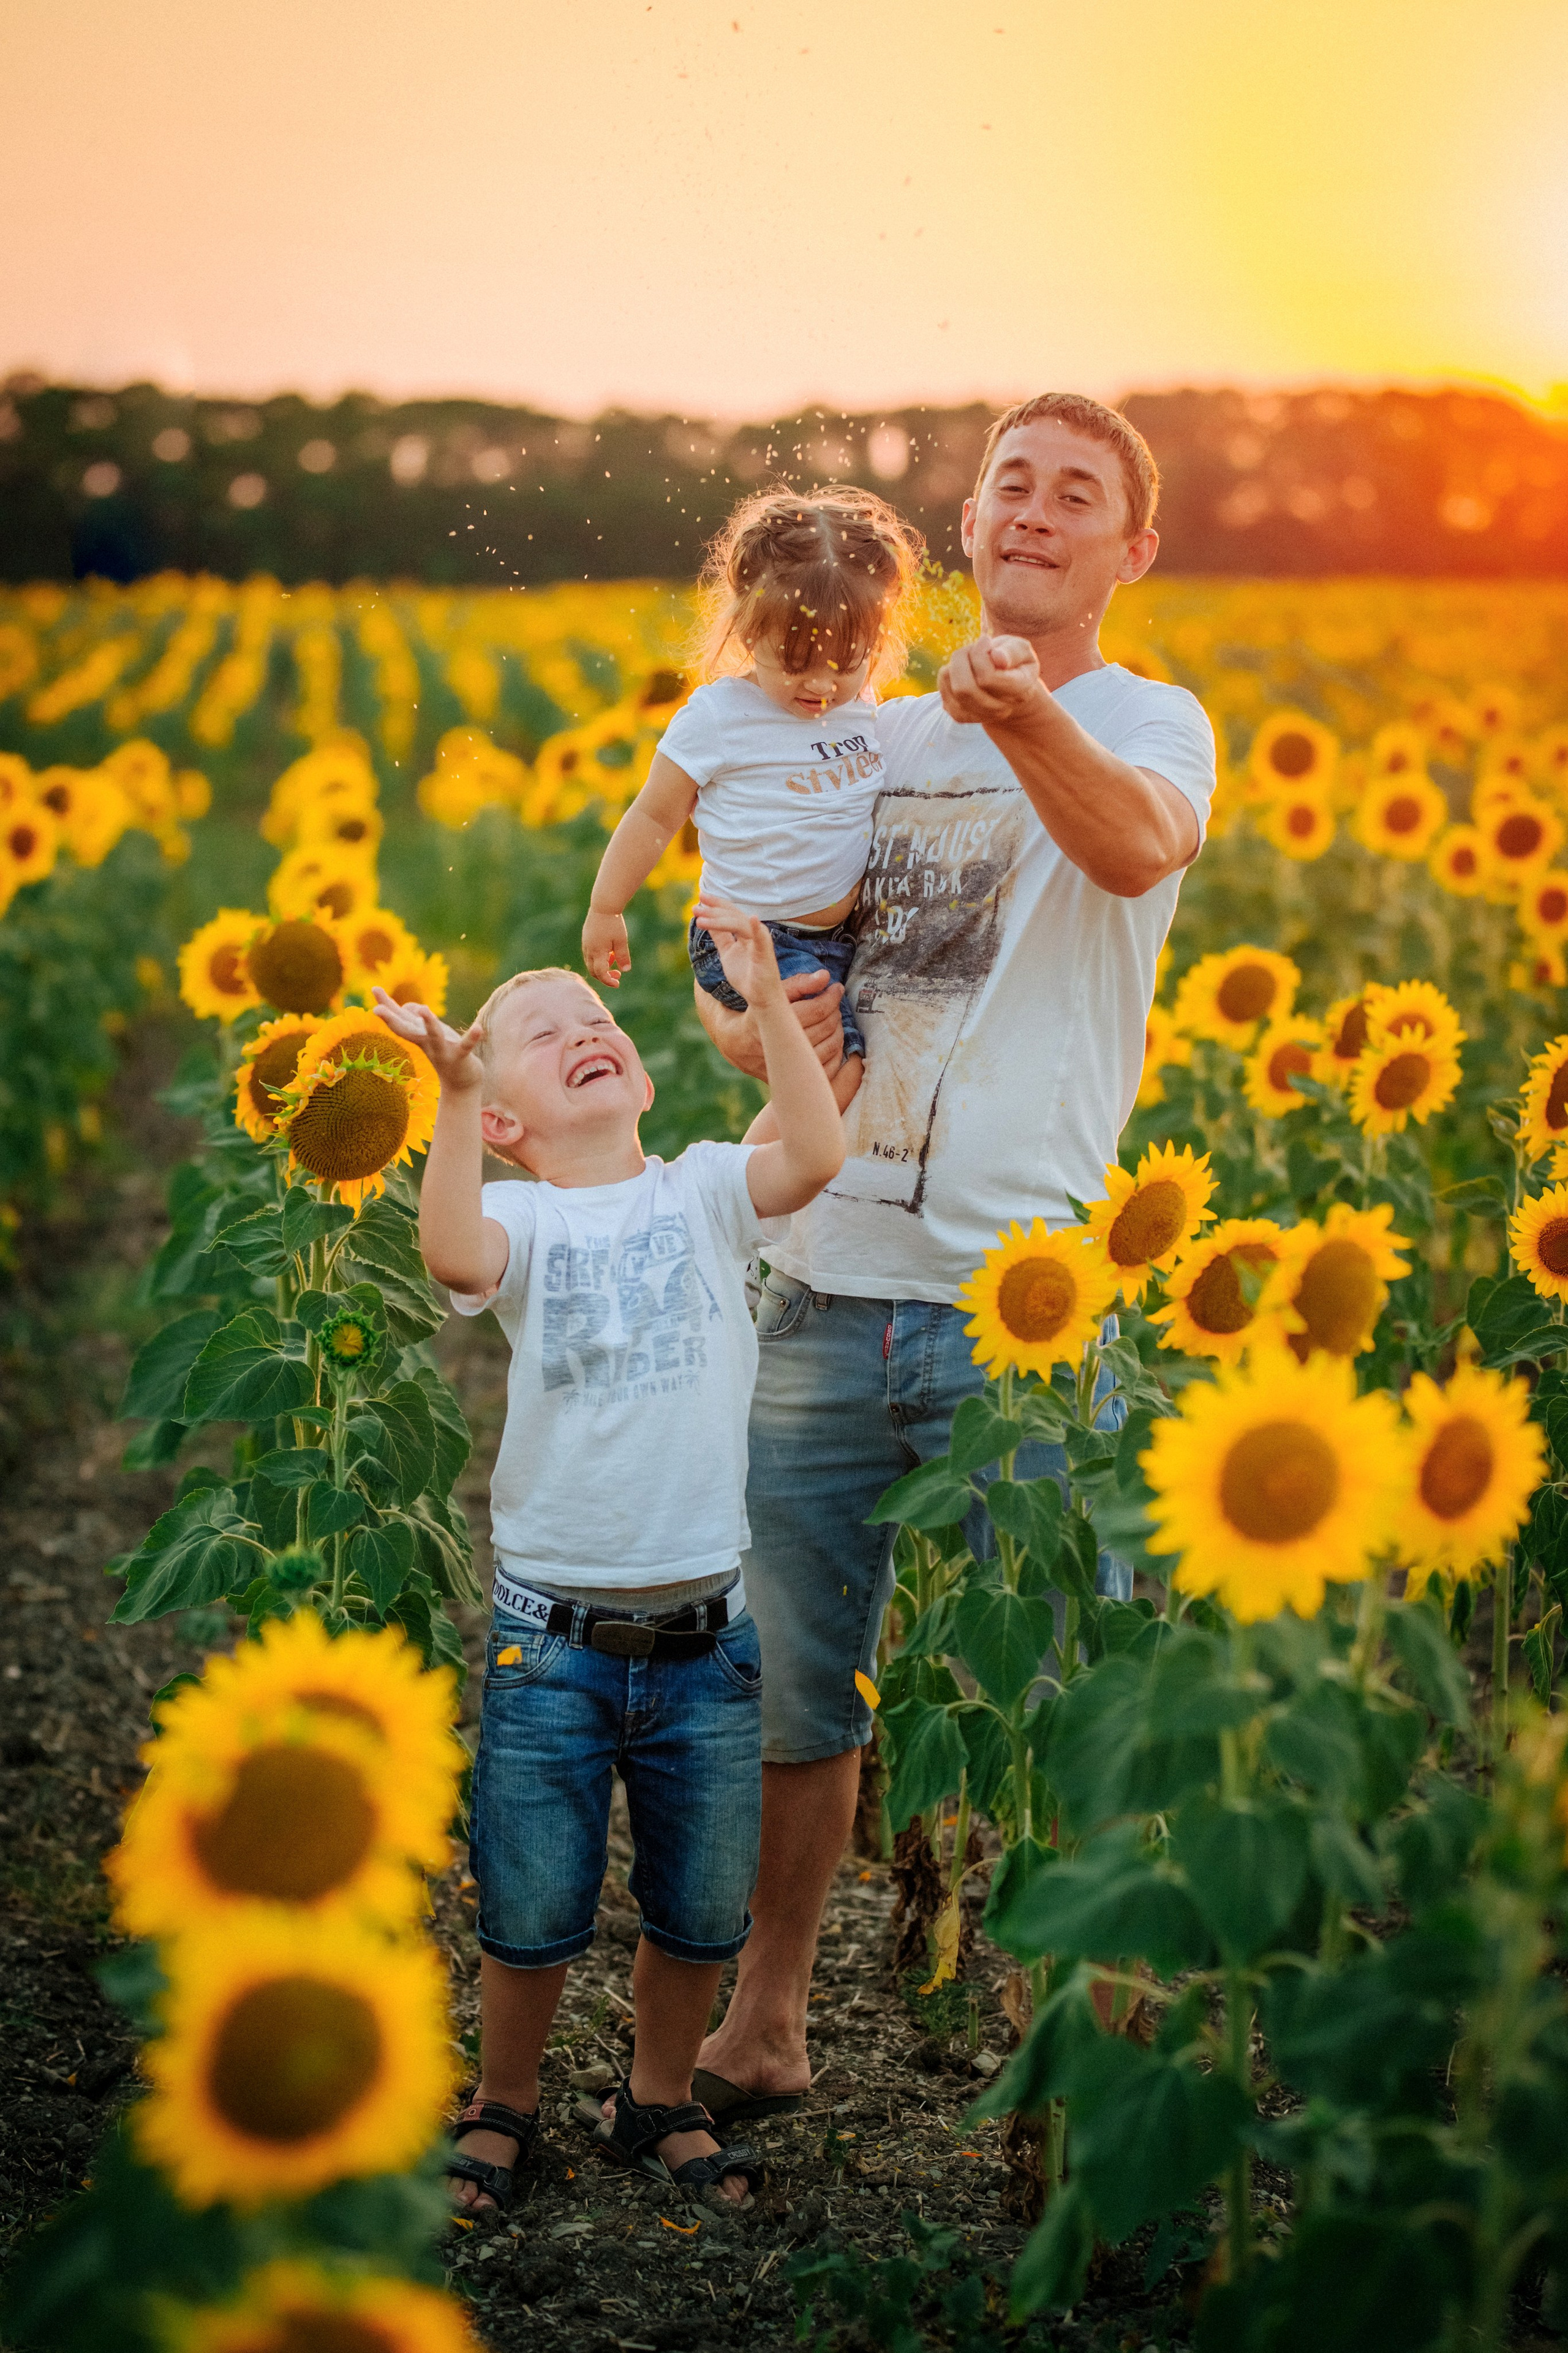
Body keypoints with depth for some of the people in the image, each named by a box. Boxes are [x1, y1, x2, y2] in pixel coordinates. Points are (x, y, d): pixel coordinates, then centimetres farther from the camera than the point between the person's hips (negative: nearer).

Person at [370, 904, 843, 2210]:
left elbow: (816, 1156, -17)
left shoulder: (702, 1193, 2)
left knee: (701, 1910, 14)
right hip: (550, 1636, -1)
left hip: (703, 1635, 1)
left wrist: (768, 1001, -23)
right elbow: (457, 1257, -25)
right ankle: (504, 2106, 34)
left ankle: (661, 2100, 38)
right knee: (530, 1915, 9)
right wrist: (455, 1100, -33)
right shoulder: (525, 1219, -2)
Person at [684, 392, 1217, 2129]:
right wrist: (751, 1024, -5)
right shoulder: (860, 740, 15)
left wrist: (1026, 714, -45)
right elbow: (734, 997, 19)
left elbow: (1140, 845, -25)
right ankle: (760, 2033, 30)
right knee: (783, 1687, 13)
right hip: (826, 1284, 5)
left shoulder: (1149, 722, 1)